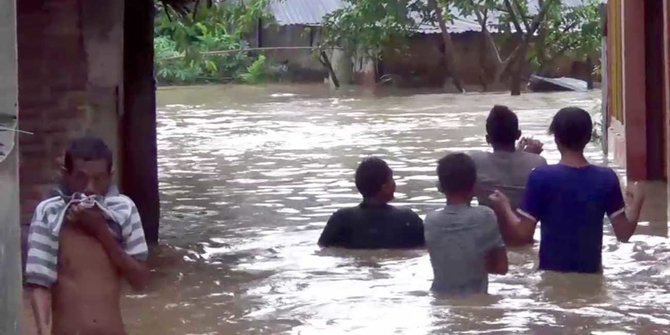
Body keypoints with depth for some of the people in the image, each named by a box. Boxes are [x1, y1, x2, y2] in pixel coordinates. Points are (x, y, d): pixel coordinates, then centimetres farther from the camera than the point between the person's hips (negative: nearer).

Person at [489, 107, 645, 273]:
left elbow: (523, 232, -12)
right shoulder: (606, 178, -6)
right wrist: (636, 202, 13)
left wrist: (504, 208, 6)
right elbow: (623, 233, -4)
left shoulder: (541, 177, -13)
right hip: (591, 272, 2)